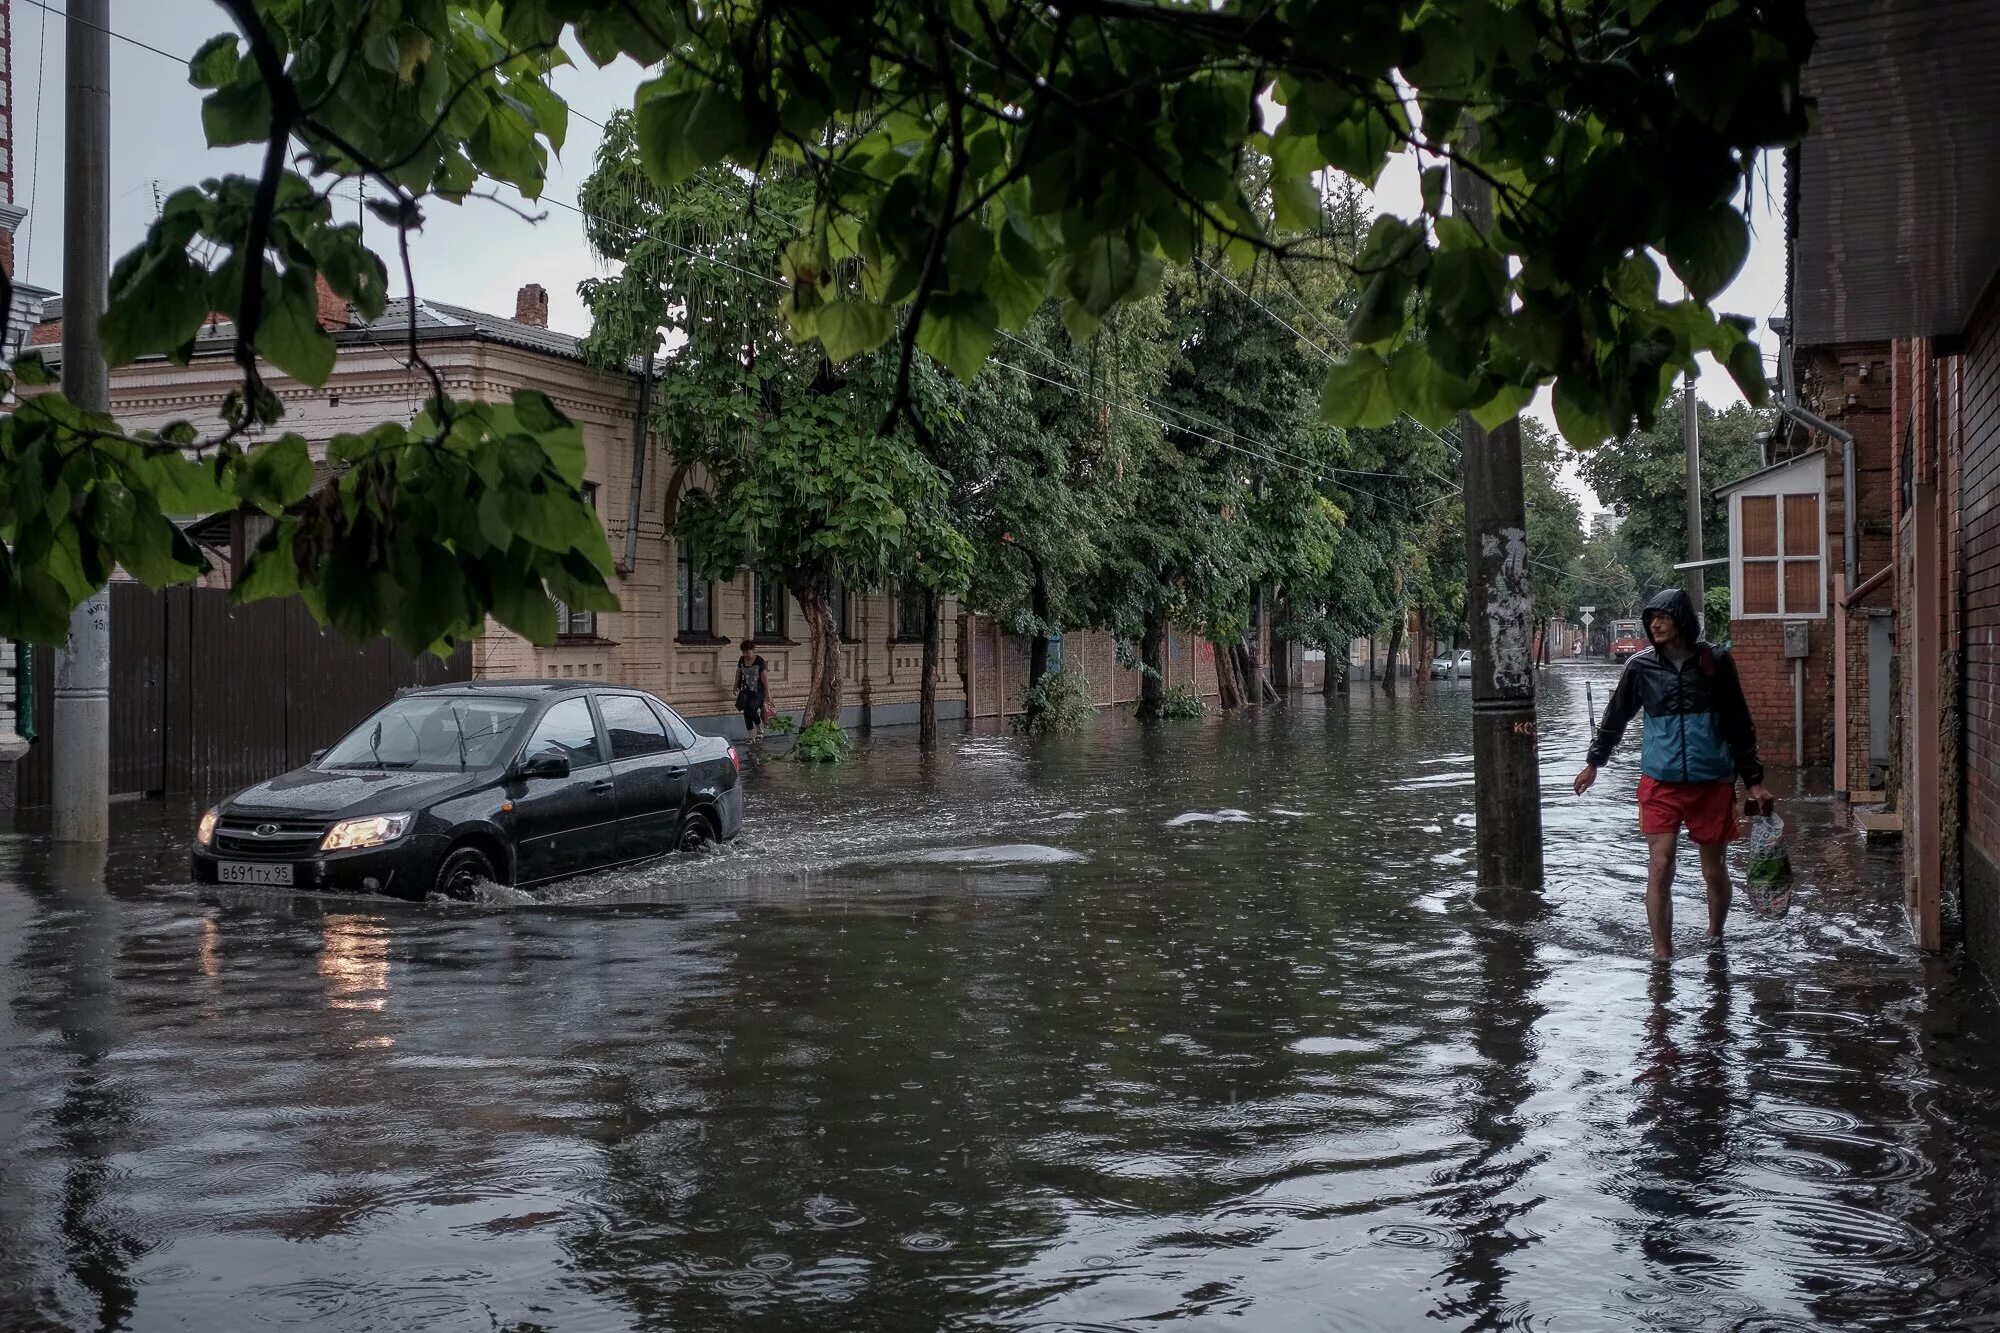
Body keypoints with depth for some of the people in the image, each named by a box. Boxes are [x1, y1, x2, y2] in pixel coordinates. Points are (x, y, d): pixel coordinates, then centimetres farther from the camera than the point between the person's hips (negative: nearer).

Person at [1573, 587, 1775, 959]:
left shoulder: (1715, 662, -1)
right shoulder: (1641, 666, 1)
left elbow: (1740, 724, 6)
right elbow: (1615, 718, 14)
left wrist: (1754, 780, 6)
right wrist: (1594, 763, 21)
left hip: (1712, 784, 0)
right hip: (1660, 784, 0)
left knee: (1714, 869, 10)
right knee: (1660, 868, -8)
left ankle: (1715, 938, 35)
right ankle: (1662, 957, -2)